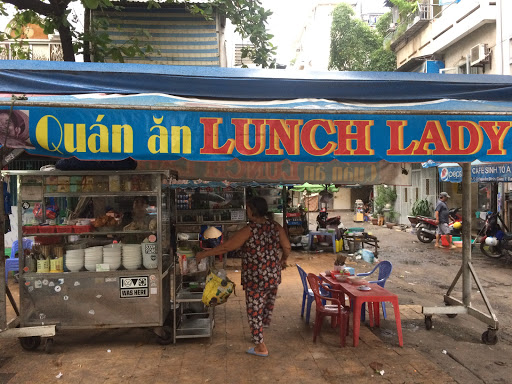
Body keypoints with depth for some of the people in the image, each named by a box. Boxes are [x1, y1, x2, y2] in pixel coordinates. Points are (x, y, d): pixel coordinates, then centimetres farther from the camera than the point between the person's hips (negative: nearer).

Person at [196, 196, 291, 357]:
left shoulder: (249, 230, -17)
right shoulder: (275, 227, -3)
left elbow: (226, 247, -16)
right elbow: (287, 248, 1)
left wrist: (204, 254, -6)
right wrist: (283, 260, 23)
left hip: (255, 279, -6)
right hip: (274, 277, 6)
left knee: (254, 311, 8)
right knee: (268, 306, 25)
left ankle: (260, 347, 16)